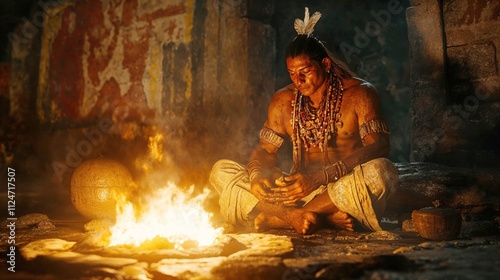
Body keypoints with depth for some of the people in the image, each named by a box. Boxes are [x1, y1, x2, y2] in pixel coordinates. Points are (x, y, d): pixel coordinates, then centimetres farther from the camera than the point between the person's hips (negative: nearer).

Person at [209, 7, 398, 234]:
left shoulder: (359, 94, -4)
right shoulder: (283, 101, 9)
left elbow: (379, 147, -15)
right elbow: (264, 150, 12)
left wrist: (320, 177, -26)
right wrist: (256, 175, -14)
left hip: (343, 193, -3)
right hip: (296, 192, 4)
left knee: (380, 171, -36)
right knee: (221, 171, -9)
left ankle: (279, 217, -26)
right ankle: (315, 217, -27)